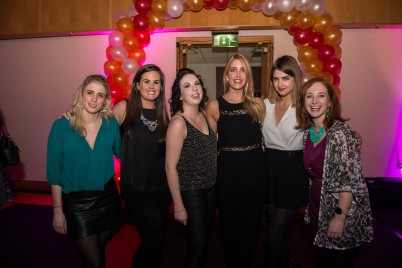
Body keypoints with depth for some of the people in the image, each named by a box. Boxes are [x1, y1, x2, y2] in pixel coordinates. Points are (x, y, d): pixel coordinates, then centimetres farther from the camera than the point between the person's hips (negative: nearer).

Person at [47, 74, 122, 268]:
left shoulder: (111, 124, -7)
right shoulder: (61, 126, -13)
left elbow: (121, 153, 9)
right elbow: (54, 172, -7)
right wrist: (57, 210, -4)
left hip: (108, 199, 3)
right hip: (76, 203, -2)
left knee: (99, 252, 23)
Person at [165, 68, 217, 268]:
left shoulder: (204, 115, 0)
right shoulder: (178, 123, -20)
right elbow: (170, 167, -18)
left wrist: (213, 185, 7)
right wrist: (179, 206, -14)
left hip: (211, 189, 6)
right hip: (191, 193, -6)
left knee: (204, 240, 21)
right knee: (198, 246, 8)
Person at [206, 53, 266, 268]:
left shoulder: (258, 104, 2)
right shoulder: (214, 106, -3)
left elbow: (264, 137, 11)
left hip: (255, 171, 2)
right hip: (227, 172, -1)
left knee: (251, 224, 15)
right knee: (229, 223, 14)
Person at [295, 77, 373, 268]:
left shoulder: (340, 132, -20)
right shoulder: (308, 132, 1)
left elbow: (350, 180, -22)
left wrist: (340, 217, -22)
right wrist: (312, 208, 9)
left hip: (342, 210, -6)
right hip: (319, 209, 6)